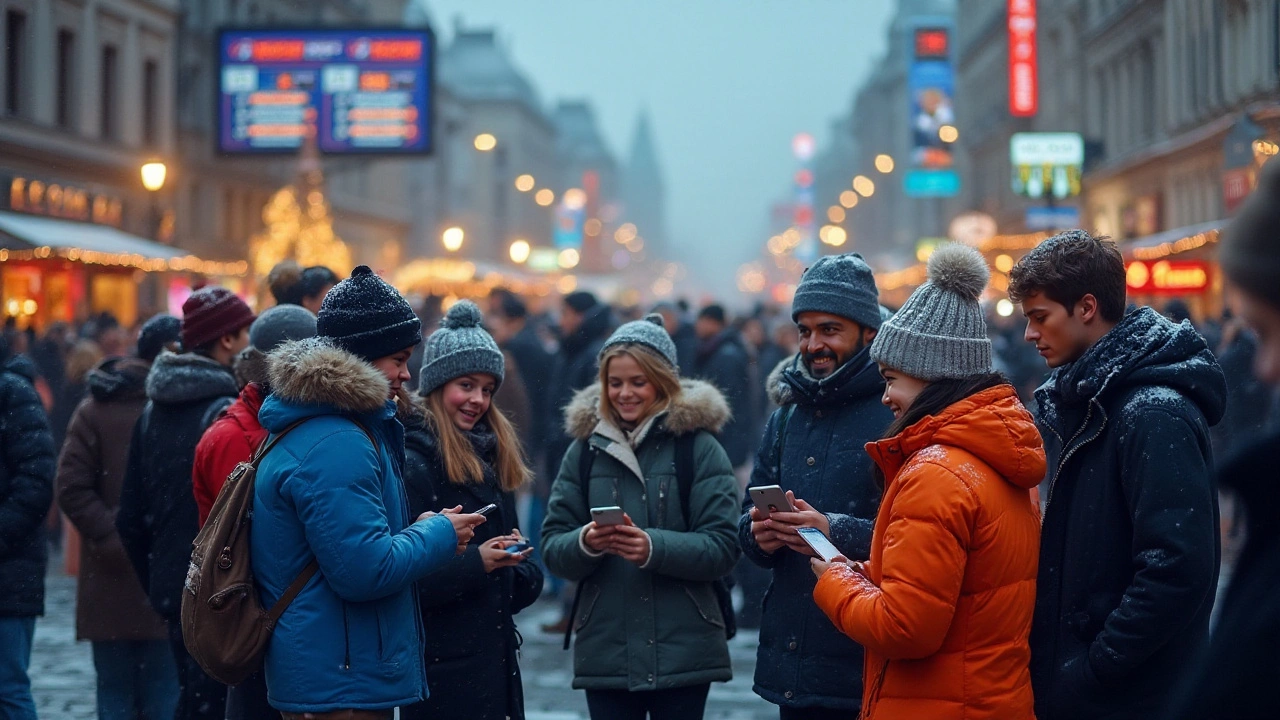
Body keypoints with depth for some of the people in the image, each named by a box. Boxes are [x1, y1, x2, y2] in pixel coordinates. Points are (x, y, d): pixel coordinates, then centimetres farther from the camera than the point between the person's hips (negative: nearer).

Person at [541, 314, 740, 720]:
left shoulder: (699, 447, -1)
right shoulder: (586, 448, 8)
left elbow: (723, 546, -8)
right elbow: (552, 547, 4)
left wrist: (655, 547, -24)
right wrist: (584, 543, -18)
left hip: (682, 651, -2)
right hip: (605, 651, 2)